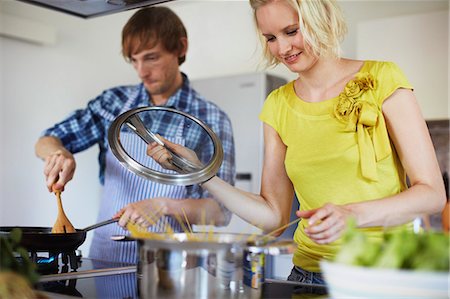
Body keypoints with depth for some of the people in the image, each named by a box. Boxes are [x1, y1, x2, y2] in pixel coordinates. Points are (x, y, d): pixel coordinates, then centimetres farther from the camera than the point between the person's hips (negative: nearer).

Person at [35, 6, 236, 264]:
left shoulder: (211, 120, -4)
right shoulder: (115, 101, 6)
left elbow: (221, 211, -6)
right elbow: (46, 142, 12)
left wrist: (164, 206, -24)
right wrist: (58, 153, -11)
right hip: (102, 255, 4)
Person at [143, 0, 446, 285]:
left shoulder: (380, 79, -3)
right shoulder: (278, 106, 9)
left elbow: (432, 194, -5)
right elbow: (275, 215, 8)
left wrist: (354, 215, -21)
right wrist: (201, 175, -2)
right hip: (308, 275, 3)